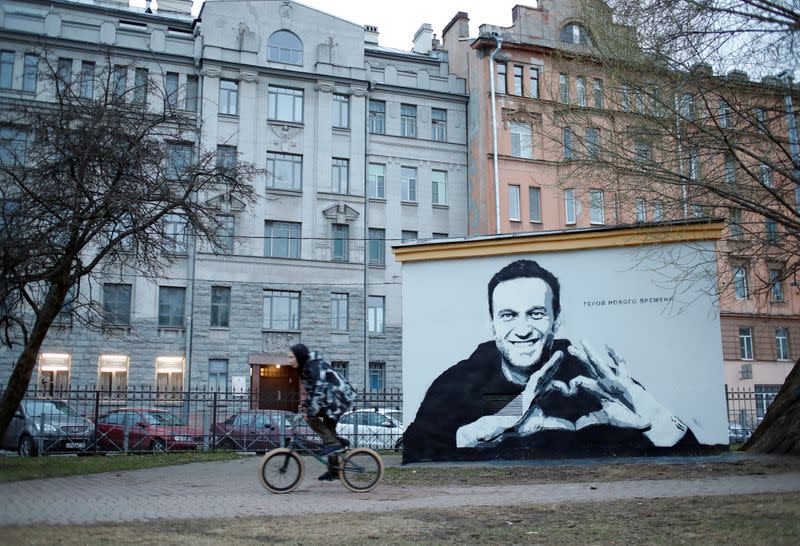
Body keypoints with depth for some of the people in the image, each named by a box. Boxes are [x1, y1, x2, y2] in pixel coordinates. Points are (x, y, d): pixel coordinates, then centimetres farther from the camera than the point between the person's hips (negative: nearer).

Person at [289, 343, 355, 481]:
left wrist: (311, 411, -32)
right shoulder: (305, 368, 11)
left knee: (312, 416, -19)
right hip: (331, 401, 10)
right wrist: (305, 403, 8)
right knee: (328, 431, 10)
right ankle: (333, 469, 16)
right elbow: (311, 389, 21)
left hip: (339, 397, -10)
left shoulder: (315, 366, -20)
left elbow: (319, 389, -30)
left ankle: (333, 443, -13)